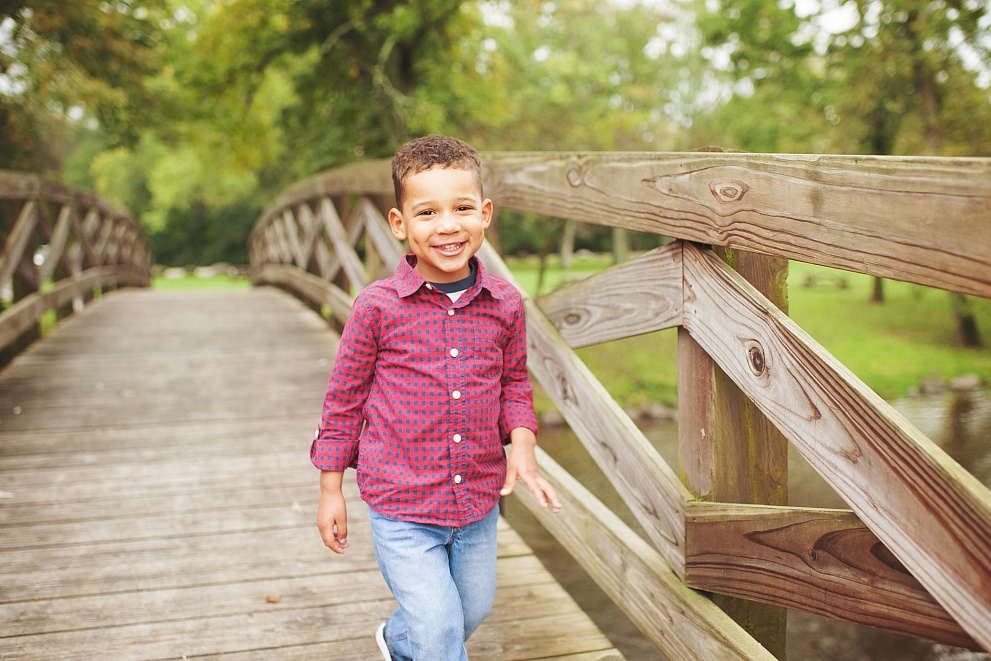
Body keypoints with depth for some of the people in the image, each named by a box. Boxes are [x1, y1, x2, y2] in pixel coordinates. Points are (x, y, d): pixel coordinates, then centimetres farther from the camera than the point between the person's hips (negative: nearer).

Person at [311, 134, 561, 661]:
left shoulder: (504, 304, -5)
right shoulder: (377, 307, -14)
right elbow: (344, 396, -3)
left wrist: (522, 445, -8)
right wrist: (331, 489, 1)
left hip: (479, 499, 5)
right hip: (401, 505, -4)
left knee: (474, 609, 23)